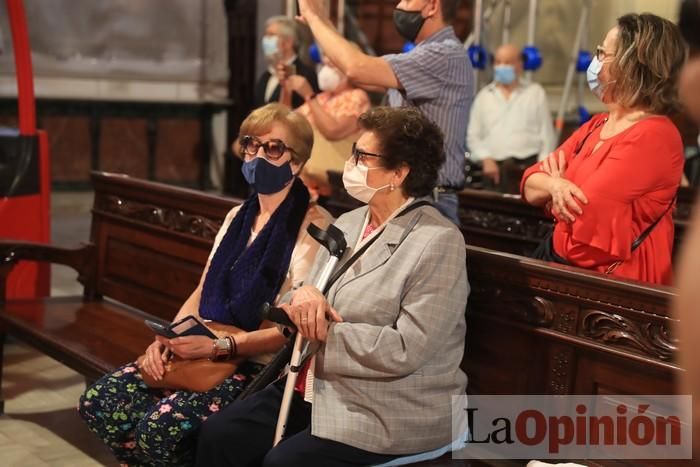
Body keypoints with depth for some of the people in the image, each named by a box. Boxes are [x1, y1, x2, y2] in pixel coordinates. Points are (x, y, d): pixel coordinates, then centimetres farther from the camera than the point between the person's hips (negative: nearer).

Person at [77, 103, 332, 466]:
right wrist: (168, 338, -4)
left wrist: (216, 344, -22)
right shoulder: (238, 217, 15)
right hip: (207, 352, 7)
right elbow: (202, 294, 15)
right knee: (99, 401, -10)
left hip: (265, 367, -7)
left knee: (162, 426, -27)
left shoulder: (313, 226, -10)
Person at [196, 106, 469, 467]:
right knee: (218, 434, -8)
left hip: (390, 412, -7)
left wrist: (325, 334, -15)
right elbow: (308, 305, 13)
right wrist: (303, 297, -12)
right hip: (316, 389, 7)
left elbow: (405, 350, -21)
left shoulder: (438, 242, -14)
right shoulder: (348, 224, 11)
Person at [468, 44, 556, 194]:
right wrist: (486, 159, -4)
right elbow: (473, 136, 12)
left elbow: (547, 136, 8)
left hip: (529, 164, -1)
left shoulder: (535, 93, 13)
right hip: (494, 166, 2)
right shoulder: (484, 96, 17)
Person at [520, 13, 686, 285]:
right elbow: (530, 187, 5)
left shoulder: (653, 137, -17)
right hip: (563, 263, 7)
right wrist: (555, 186, -16)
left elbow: (580, 211, -21)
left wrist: (554, 183, -1)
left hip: (608, 284, -7)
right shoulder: (596, 126, 10)